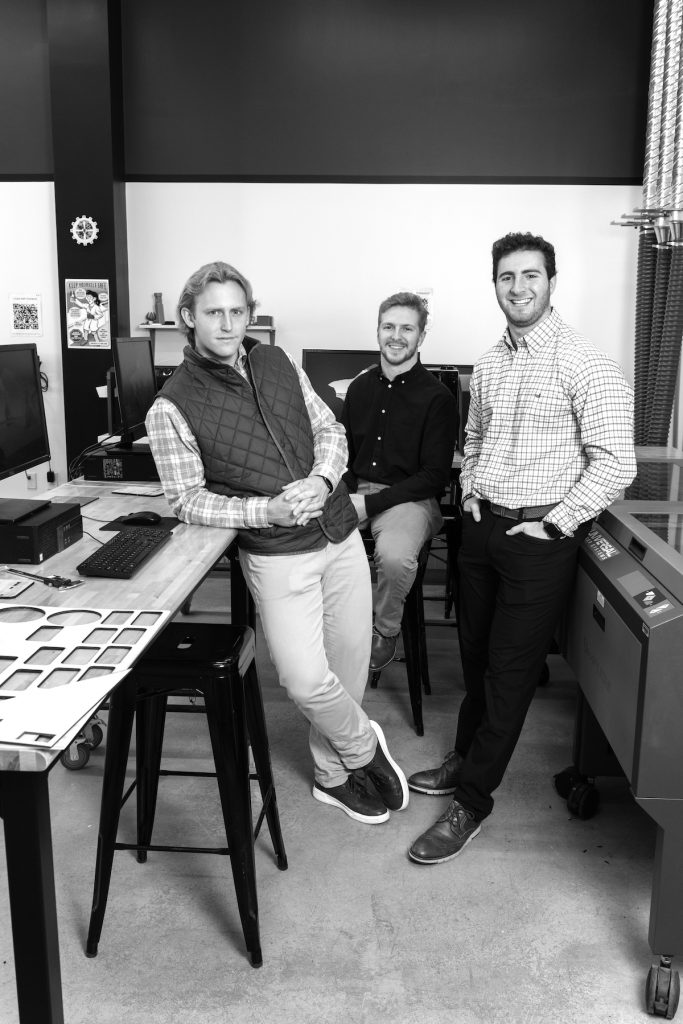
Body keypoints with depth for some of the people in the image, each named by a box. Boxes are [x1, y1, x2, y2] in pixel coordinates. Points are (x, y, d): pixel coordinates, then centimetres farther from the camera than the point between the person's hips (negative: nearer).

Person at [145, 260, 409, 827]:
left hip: (342, 533, 5)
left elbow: (329, 428, 12)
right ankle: (364, 747, 19)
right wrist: (264, 511, -20)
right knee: (307, 679, -14)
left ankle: (332, 773, 35)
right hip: (278, 554, -4)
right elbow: (188, 499, -7)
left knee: (350, 665, 11)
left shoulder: (277, 362, 8)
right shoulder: (171, 408, -7)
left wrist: (322, 479, -10)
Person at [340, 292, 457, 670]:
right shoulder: (361, 386, 12)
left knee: (395, 555, -36)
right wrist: (344, 494, -6)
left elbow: (434, 476, -8)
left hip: (409, 497, -4)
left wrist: (370, 504, -15)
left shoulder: (437, 398, -4)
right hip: (355, 490, 4)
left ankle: (386, 630, -3)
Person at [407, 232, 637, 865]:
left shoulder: (584, 366, -12)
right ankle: (466, 760, 35)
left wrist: (551, 524, -15)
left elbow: (614, 464, -15)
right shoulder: (488, 364, 10)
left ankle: (472, 801, 14)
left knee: (510, 670, 2)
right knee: (475, 655, 16)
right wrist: (471, 494, 9)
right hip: (483, 527, 7)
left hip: (540, 537, -6)